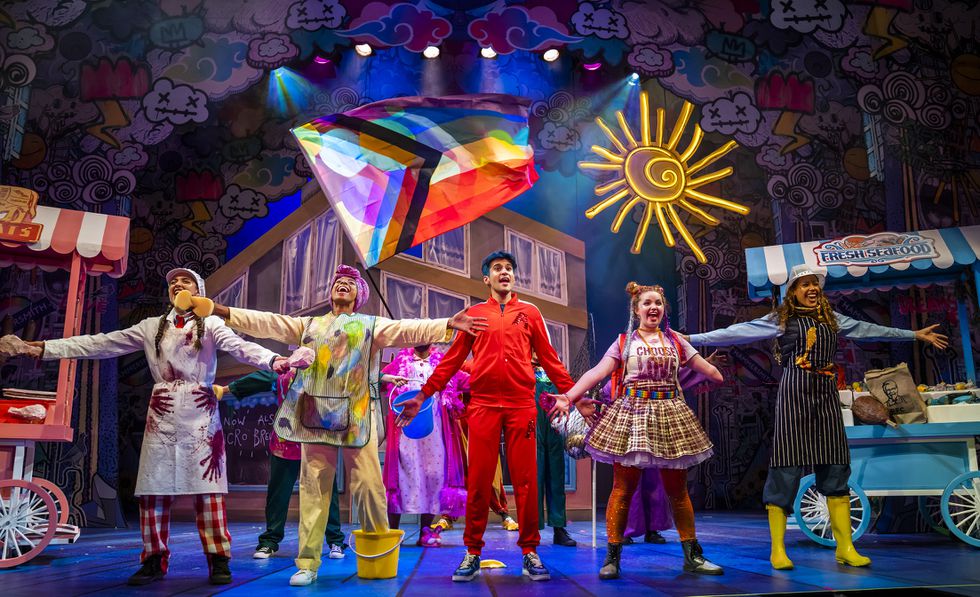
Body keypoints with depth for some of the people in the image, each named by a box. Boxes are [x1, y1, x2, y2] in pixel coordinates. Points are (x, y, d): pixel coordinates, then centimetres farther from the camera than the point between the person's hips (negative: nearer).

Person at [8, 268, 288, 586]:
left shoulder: (210, 324, 4)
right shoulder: (152, 327, 15)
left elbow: (239, 346, -13)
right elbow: (102, 344, 14)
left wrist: (273, 359, -33)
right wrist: (48, 348, 10)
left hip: (200, 414, -4)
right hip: (162, 415, 4)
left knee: (207, 487, -7)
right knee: (153, 488, 2)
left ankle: (218, 560, -2)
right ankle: (155, 561, 13)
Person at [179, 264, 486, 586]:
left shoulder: (371, 325, 11)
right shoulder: (308, 325, 19)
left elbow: (410, 329, -3)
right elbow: (265, 323, 12)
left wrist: (449, 324, -19)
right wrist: (217, 309, 3)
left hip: (356, 414, -2)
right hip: (317, 413, 2)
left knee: (367, 483, -4)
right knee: (313, 486, 1)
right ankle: (307, 562, 6)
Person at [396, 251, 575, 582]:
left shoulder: (530, 313, 11)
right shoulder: (474, 314, 11)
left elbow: (549, 359, 11)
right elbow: (451, 360, 10)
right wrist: (421, 397, 5)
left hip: (522, 405, 0)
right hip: (483, 405, 0)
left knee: (525, 479, 2)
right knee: (478, 480, 2)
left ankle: (530, 552, 12)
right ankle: (472, 553, 12)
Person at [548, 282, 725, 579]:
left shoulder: (675, 341, 12)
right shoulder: (623, 341, 5)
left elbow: (707, 369, 21)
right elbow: (597, 372, -5)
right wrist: (569, 396, -14)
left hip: (670, 415, 2)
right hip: (631, 415, -2)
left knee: (678, 490, 8)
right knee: (623, 488, -2)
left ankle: (692, 556, 19)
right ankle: (612, 556, 5)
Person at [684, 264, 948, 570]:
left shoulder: (831, 318, 18)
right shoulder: (780, 319, 4)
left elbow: (868, 330, 26)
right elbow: (737, 332, 1)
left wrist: (914, 334, 32)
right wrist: (692, 339, -4)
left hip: (826, 395, 5)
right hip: (795, 394, -5)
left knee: (835, 467, 1)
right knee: (787, 466, -7)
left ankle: (845, 547, 6)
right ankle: (777, 549, -3)